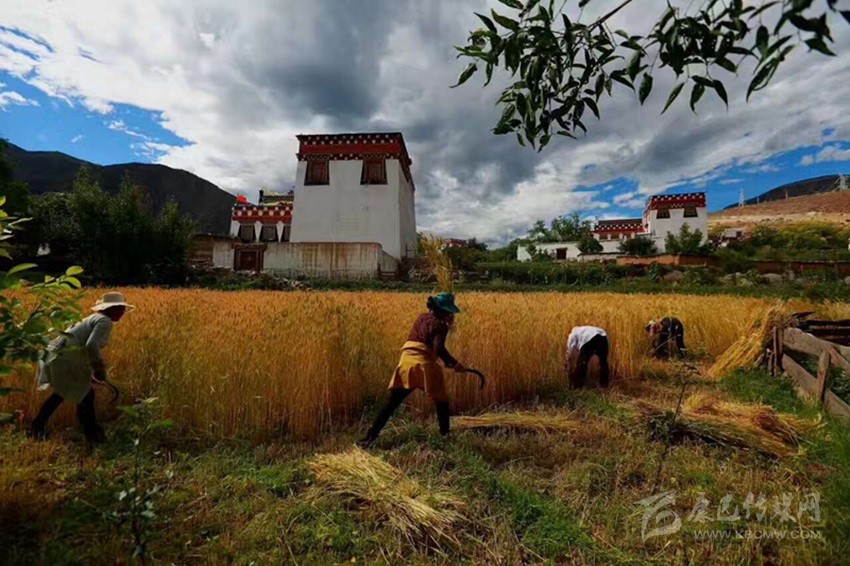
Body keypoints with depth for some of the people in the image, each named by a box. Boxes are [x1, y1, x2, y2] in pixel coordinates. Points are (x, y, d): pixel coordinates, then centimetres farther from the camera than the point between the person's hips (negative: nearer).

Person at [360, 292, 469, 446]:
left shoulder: (422, 318, 18)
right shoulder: (440, 324, -2)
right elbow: (439, 349, -13)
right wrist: (454, 363, -5)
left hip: (406, 363, 6)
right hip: (425, 365, -6)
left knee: (392, 403, 9)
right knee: (442, 403, 15)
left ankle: (370, 437, 6)